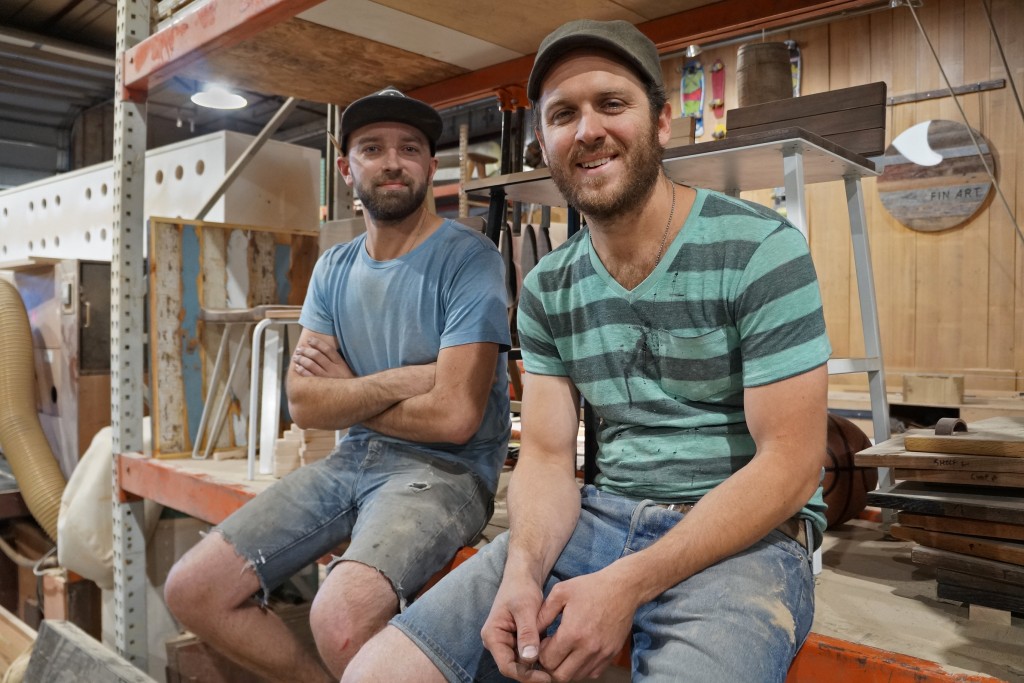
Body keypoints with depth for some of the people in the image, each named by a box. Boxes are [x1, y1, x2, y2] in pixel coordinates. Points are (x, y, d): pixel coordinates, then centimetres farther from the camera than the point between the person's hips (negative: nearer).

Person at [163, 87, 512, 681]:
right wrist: (399, 381, -12)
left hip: (445, 469, -6)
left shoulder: (467, 257, -10)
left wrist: (345, 391, -3)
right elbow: (304, 405, 2)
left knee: (341, 617, -32)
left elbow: (453, 416, -18)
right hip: (354, 458, 7)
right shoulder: (333, 268, 11)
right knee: (192, 590, -2)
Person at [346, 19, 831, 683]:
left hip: (745, 535, -3)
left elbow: (789, 463, -13)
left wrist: (628, 584, -20)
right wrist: (523, 572, -17)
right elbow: (547, 456, 4)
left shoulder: (763, 250, -10)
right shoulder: (546, 288, 6)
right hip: (600, 517, 4)